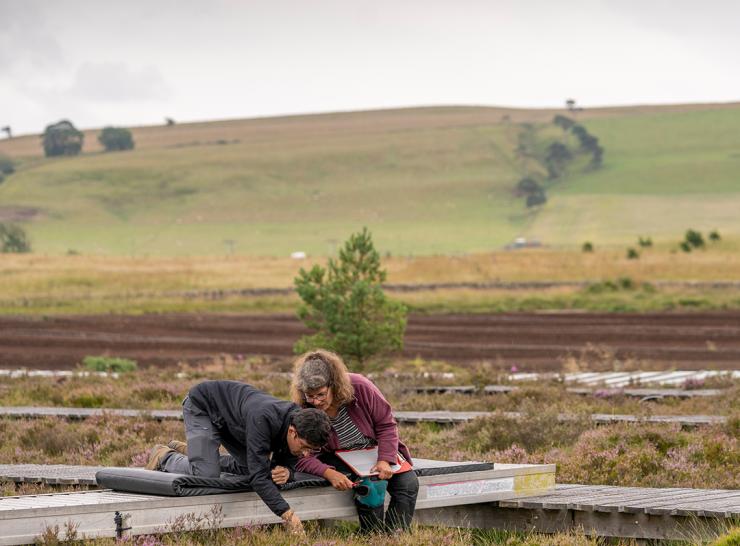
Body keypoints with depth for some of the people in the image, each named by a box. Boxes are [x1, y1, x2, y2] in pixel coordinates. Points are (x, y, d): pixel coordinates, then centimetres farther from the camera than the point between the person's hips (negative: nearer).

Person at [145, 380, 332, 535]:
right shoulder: (263, 419, -42)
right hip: (201, 406, -8)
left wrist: (286, 472, -29)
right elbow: (258, 476, -43)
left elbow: (287, 465, -5)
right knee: (207, 474, -23)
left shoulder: (300, 423, -19)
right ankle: (165, 457, 7)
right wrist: (286, 513, -50)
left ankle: (186, 451, 27)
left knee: (248, 467, 12)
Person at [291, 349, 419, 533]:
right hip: (338, 458, -2)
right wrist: (329, 473, -40)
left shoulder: (360, 387, -23)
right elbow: (302, 457, -21)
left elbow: (386, 424, -12)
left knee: (408, 482, -19)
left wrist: (385, 460, -26)